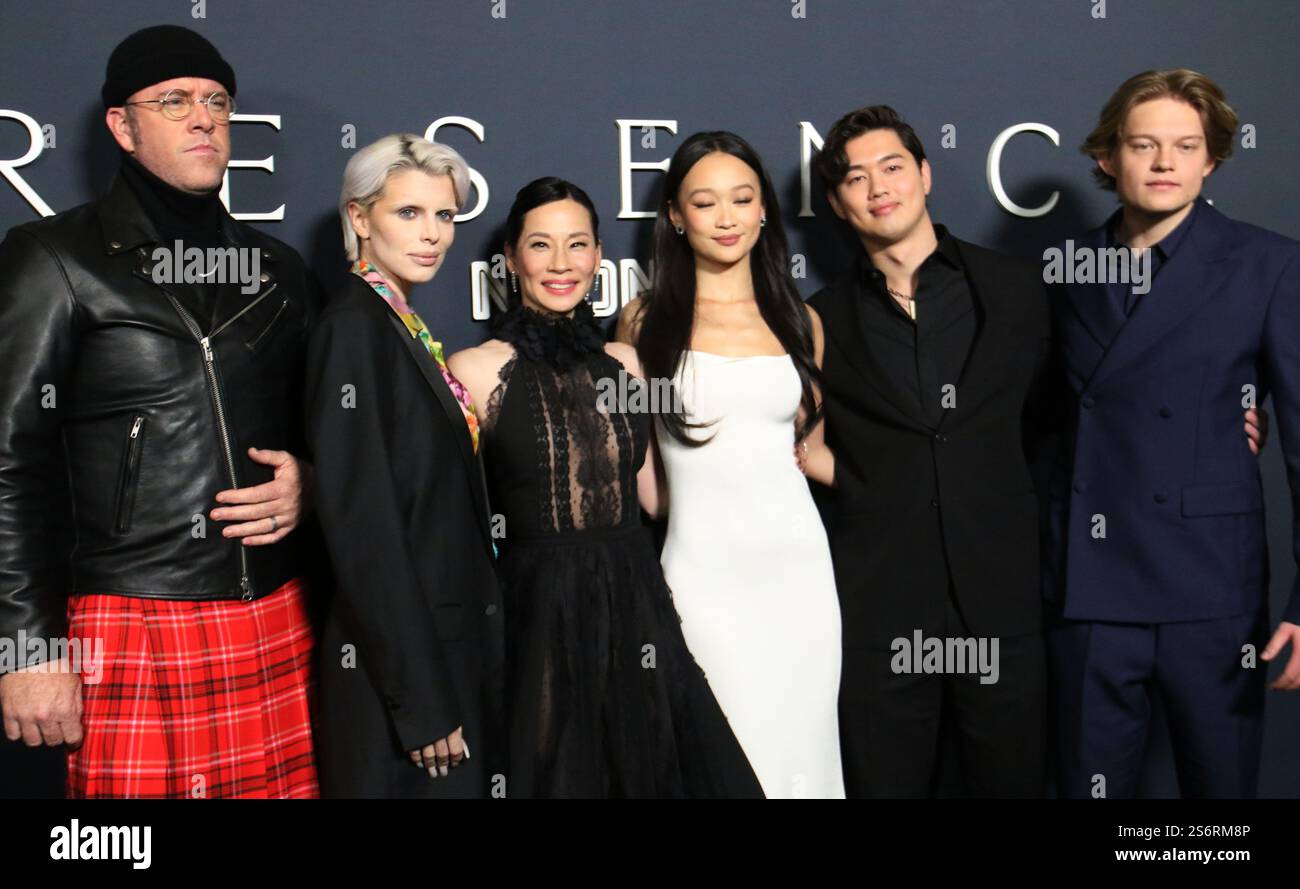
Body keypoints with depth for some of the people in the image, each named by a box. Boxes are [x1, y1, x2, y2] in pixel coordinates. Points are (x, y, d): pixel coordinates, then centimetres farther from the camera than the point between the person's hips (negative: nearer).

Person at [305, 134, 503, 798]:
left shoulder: (405, 326, 11)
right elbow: (361, 523, -20)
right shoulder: (353, 325, -14)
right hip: (401, 665, -8)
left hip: (447, 647, 8)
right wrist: (421, 701, -20)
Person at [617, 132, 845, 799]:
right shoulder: (645, 319, 3)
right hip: (702, 562, -2)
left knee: (799, 743, 6)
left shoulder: (799, 321, 9)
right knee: (729, 755, -2)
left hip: (796, 555, 3)